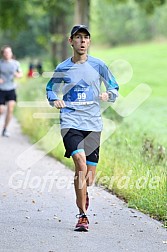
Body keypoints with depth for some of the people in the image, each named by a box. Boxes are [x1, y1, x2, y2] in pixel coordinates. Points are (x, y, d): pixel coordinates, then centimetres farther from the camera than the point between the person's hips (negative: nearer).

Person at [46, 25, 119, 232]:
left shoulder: (98, 65, 5)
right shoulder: (62, 69, 5)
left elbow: (114, 88, 15)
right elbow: (50, 89, 21)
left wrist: (108, 95, -7)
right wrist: (55, 100, -1)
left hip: (93, 123, 2)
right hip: (70, 122, -2)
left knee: (89, 176, 5)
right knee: (80, 162, -24)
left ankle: (82, 195, 42)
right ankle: (83, 214, -18)